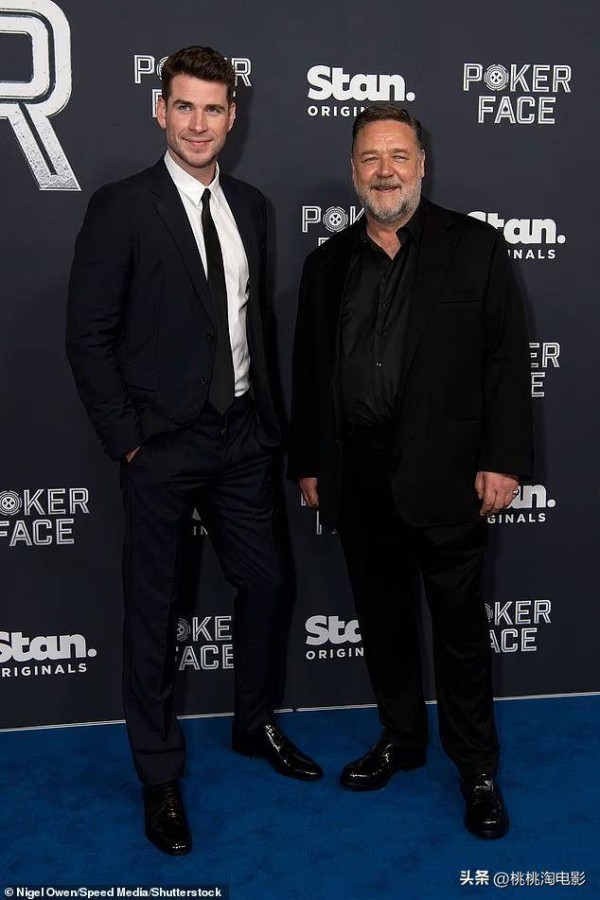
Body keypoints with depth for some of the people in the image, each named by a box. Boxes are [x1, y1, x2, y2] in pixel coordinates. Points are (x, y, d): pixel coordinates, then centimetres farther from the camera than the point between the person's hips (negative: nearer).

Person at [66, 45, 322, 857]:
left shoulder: (251, 207, 9)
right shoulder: (121, 207, -8)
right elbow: (88, 336, -9)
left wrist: (271, 419, 10)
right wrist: (127, 440, -11)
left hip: (242, 439, 5)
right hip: (162, 446, -5)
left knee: (265, 585, 13)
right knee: (154, 609, 6)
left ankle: (255, 725, 38)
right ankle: (160, 775, 24)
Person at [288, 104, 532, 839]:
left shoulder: (475, 247, 0)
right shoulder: (327, 263, 11)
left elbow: (507, 358, -3)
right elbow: (309, 372, 12)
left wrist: (502, 460, -9)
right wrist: (307, 463, 10)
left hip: (443, 472, -3)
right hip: (358, 478, 4)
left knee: (460, 624, 6)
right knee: (381, 619, 15)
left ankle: (477, 767, 23)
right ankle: (400, 738, 34)